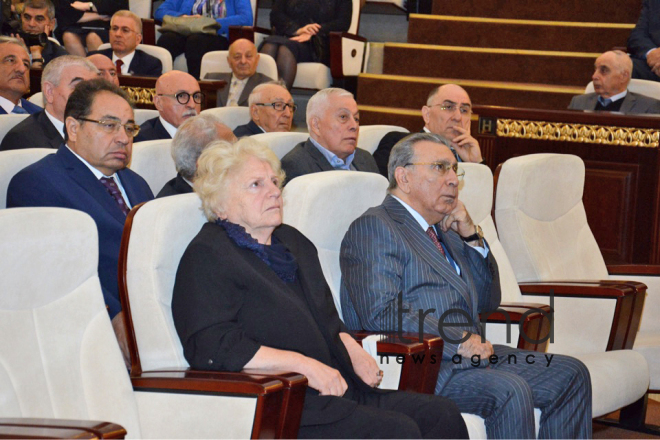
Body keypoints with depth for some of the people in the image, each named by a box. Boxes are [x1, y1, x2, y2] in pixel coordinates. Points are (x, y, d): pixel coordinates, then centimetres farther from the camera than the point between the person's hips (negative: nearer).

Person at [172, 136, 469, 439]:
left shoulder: (292, 241, 23)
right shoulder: (207, 256, -5)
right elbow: (211, 348, -17)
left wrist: (353, 352, 9)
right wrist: (303, 365, -19)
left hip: (336, 390, 9)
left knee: (443, 415, -11)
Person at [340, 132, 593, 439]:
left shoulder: (445, 231, 24)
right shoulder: (373, 227, -5)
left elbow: (488, 301, 24)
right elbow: (382, 312, -18)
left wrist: (472, 237, 10)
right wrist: (458, 343, -21)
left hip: (470, 353, 9)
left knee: (570, 374, -2)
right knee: (510, 391, -30)